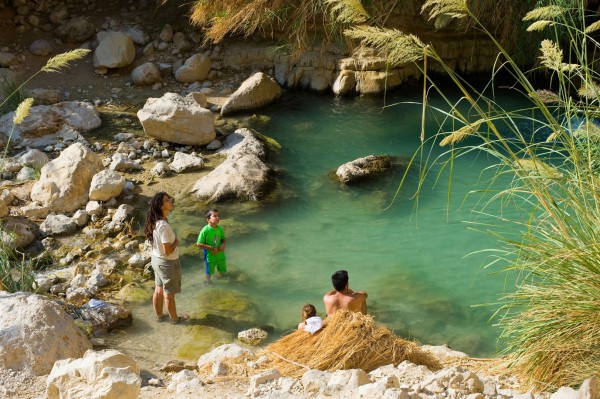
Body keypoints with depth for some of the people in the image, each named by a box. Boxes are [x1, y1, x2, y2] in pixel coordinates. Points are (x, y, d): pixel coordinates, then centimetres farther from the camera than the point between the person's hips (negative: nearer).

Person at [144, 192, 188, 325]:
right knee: (169, 293, 12)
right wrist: (176, 242, -13)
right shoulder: (164, 226, -32)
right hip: (168, 263, -8)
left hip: (157, 259, 8)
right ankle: (175, 318, 31)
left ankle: (159, 315, 41)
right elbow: (168, 251, -28)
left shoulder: (156, 221, -4)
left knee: (159, 290, 24)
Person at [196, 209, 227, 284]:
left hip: (220, 254, 4)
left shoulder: (220, 228, -12)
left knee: (222, 269, 23)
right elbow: (199, 244, -23)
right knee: (209, 271, 18)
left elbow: (223, 239, 6)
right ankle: (208, 280, 44)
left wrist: (223, 244, -18)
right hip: (210, 255, -4)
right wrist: (212, 248, -24)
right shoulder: (205, 230, -26)